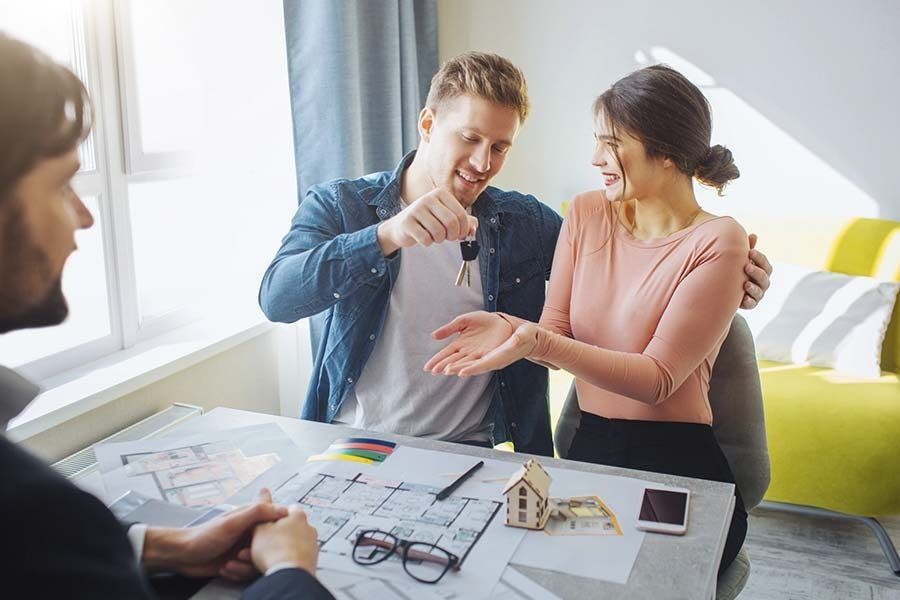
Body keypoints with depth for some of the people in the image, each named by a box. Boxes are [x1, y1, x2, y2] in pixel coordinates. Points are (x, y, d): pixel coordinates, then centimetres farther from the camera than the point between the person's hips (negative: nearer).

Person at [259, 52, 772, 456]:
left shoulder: (526, 223, 4)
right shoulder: (340, 206, -1)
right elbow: (277, 299, -17)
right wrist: (388, 236, -33)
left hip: (471, 453, 1)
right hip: (353, 448, 0)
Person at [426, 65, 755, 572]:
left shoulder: (716, 241, -10)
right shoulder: (587, 214, 5)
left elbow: (658, 378, -16)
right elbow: (557, 332, 2)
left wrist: (538, 342, -27)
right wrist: (509, 329, -20)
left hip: (679, 469, -3)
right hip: (590, 451, 4)